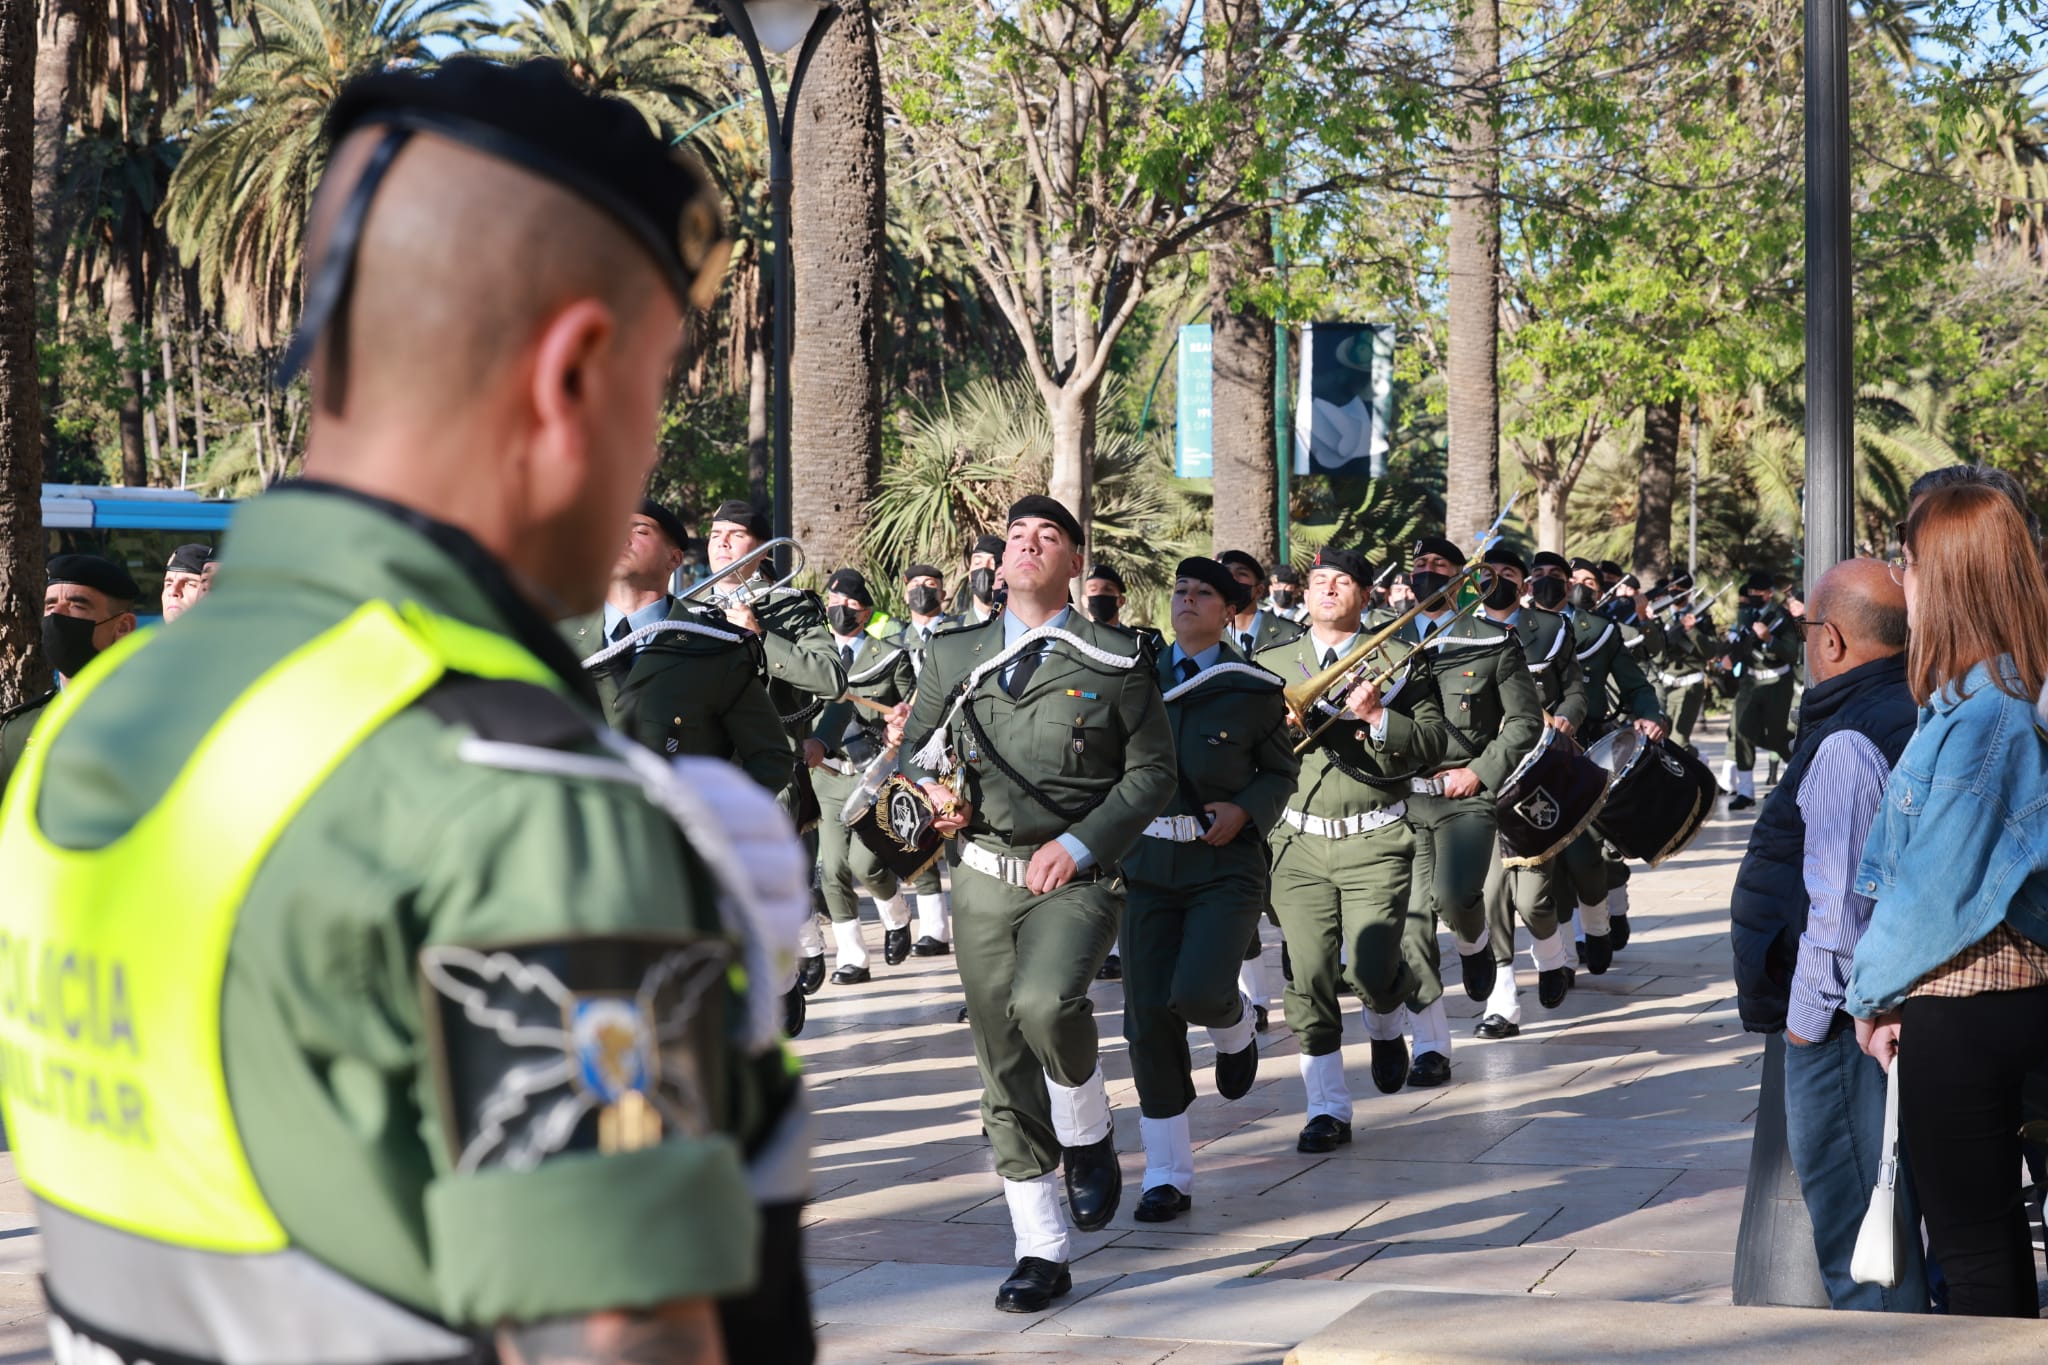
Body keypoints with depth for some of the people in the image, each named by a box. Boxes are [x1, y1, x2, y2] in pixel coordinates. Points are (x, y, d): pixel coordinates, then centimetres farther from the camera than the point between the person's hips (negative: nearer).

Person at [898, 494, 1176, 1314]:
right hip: (983, 878, 4)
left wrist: (1079, 844, -11)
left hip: (1074, 878, -4)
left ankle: (1089, 1134, -1)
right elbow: (915, 750, 19)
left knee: (1045, 1001, -32)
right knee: (1004, 1075, 3)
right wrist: (931, 792, -4)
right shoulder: (955, 654, 10)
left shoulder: (1114, 661, 1)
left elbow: (1152, 771, 1)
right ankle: (1041, 1253, 12)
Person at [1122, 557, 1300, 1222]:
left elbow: (1281, 771, 8)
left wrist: (1245, 811, -11)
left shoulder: (1254, 690, 0)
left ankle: (1236, 1025, 17)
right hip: (1149, 867, 3)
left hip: (1227, 867, -3)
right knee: (1149, 1015, -2)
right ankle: (1168, 1177, 9)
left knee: (1198, 992, -24)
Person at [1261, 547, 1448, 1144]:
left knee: (1371, 970, -9)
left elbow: (1432, 744, -3)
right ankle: (1328, 1110, 5)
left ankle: (1386, 1025, 29)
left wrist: (1376, 717, -16)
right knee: (1309, 976, -5)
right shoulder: (1270, 664, 11)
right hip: (1300, 842, 2)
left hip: (1375, 841, -2)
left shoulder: (1400, 661, 5)